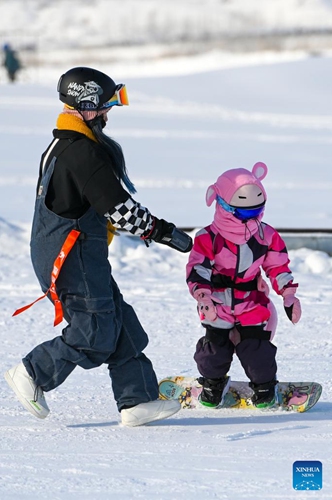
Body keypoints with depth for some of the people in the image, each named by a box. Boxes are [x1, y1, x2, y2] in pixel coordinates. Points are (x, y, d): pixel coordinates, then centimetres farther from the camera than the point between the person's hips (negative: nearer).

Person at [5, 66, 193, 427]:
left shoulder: (62, 146, 14)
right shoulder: (84, 154, -19)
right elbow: (120, 208, -22)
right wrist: (165, 232, -13)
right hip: (73, 257, -11)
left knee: (120, 324, 8)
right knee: (96, 334, -7)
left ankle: (137, 400, 7)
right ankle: (31, 374, 6)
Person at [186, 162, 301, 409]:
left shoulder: (267, 236, -2)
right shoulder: (208, 238, -13)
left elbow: (279, 267, 8)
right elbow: (198, 270, -16)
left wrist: (289, 295, 3)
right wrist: (203, 296, -31)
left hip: (253, 304, 1)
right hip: (219, 305, -1)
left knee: (256, 347, -7)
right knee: (215, 347, -2)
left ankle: (265, 386, 15)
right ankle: (213, 382, 25)